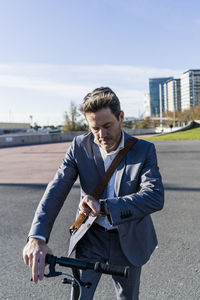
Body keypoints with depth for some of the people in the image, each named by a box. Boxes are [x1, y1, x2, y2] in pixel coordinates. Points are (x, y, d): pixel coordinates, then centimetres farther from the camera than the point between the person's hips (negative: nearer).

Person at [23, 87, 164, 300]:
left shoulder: (144, 150, -16)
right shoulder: (80, 146, -13)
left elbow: (155, 197, -29)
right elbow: (56, 190, -20)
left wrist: (104, 207, -41)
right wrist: (37, 237, -33)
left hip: (127, 240, 0)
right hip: (90, 236, 0)